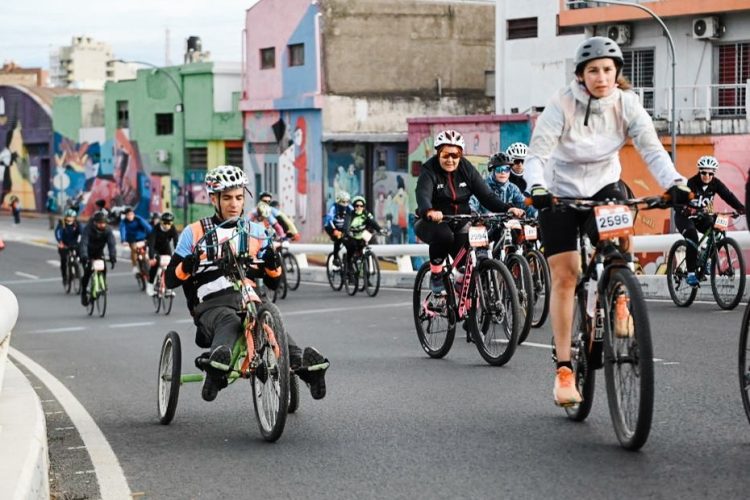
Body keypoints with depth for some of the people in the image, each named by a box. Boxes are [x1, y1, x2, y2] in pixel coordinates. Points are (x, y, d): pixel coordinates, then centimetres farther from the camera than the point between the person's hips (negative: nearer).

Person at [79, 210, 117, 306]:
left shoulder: (108, 230, -19)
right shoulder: (88, 229, -27)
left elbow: (112, 243, -29)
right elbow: (83, 243, -37)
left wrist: (113, 257, -45)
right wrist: (84, 257, -52)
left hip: (99, 252, 3)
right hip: (88, 253, -3)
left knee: (103, 270, -19)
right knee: (88, 272, -18)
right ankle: (84, 293, -1)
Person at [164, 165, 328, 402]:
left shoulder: (256, 232, 18)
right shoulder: (194, 232, 11)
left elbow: (273, 283, 17)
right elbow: (171, 280, 8)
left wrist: (273, 264, -6)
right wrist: (187, 267, -15)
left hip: (249, 300, 2)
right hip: (212, 305, -2)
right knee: (230, 321, -40)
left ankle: (302, 362, -59)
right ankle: (217, 367, -68)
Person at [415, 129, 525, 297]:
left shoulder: (467, 169, 0)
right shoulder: (429, 171, -12)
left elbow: (486, 195, -6)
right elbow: (423, 195, -31)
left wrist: (507, 208, -24)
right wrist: (429, 212, -54)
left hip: (460, 224, 3)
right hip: (433, 224, -3)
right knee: (443, 235, -35)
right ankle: (436, 277, -15)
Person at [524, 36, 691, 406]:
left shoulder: (626, 104, -14)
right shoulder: (562, 105, -21)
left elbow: (651, 148, -22)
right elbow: (536, 154, -27)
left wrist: (674, 182, -40)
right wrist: (537, 188, -47)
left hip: (603, 187, 2)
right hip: (560, 193, -2)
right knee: (564, 276, -7)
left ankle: (617, 300, 0)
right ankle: (563, 368, -1)